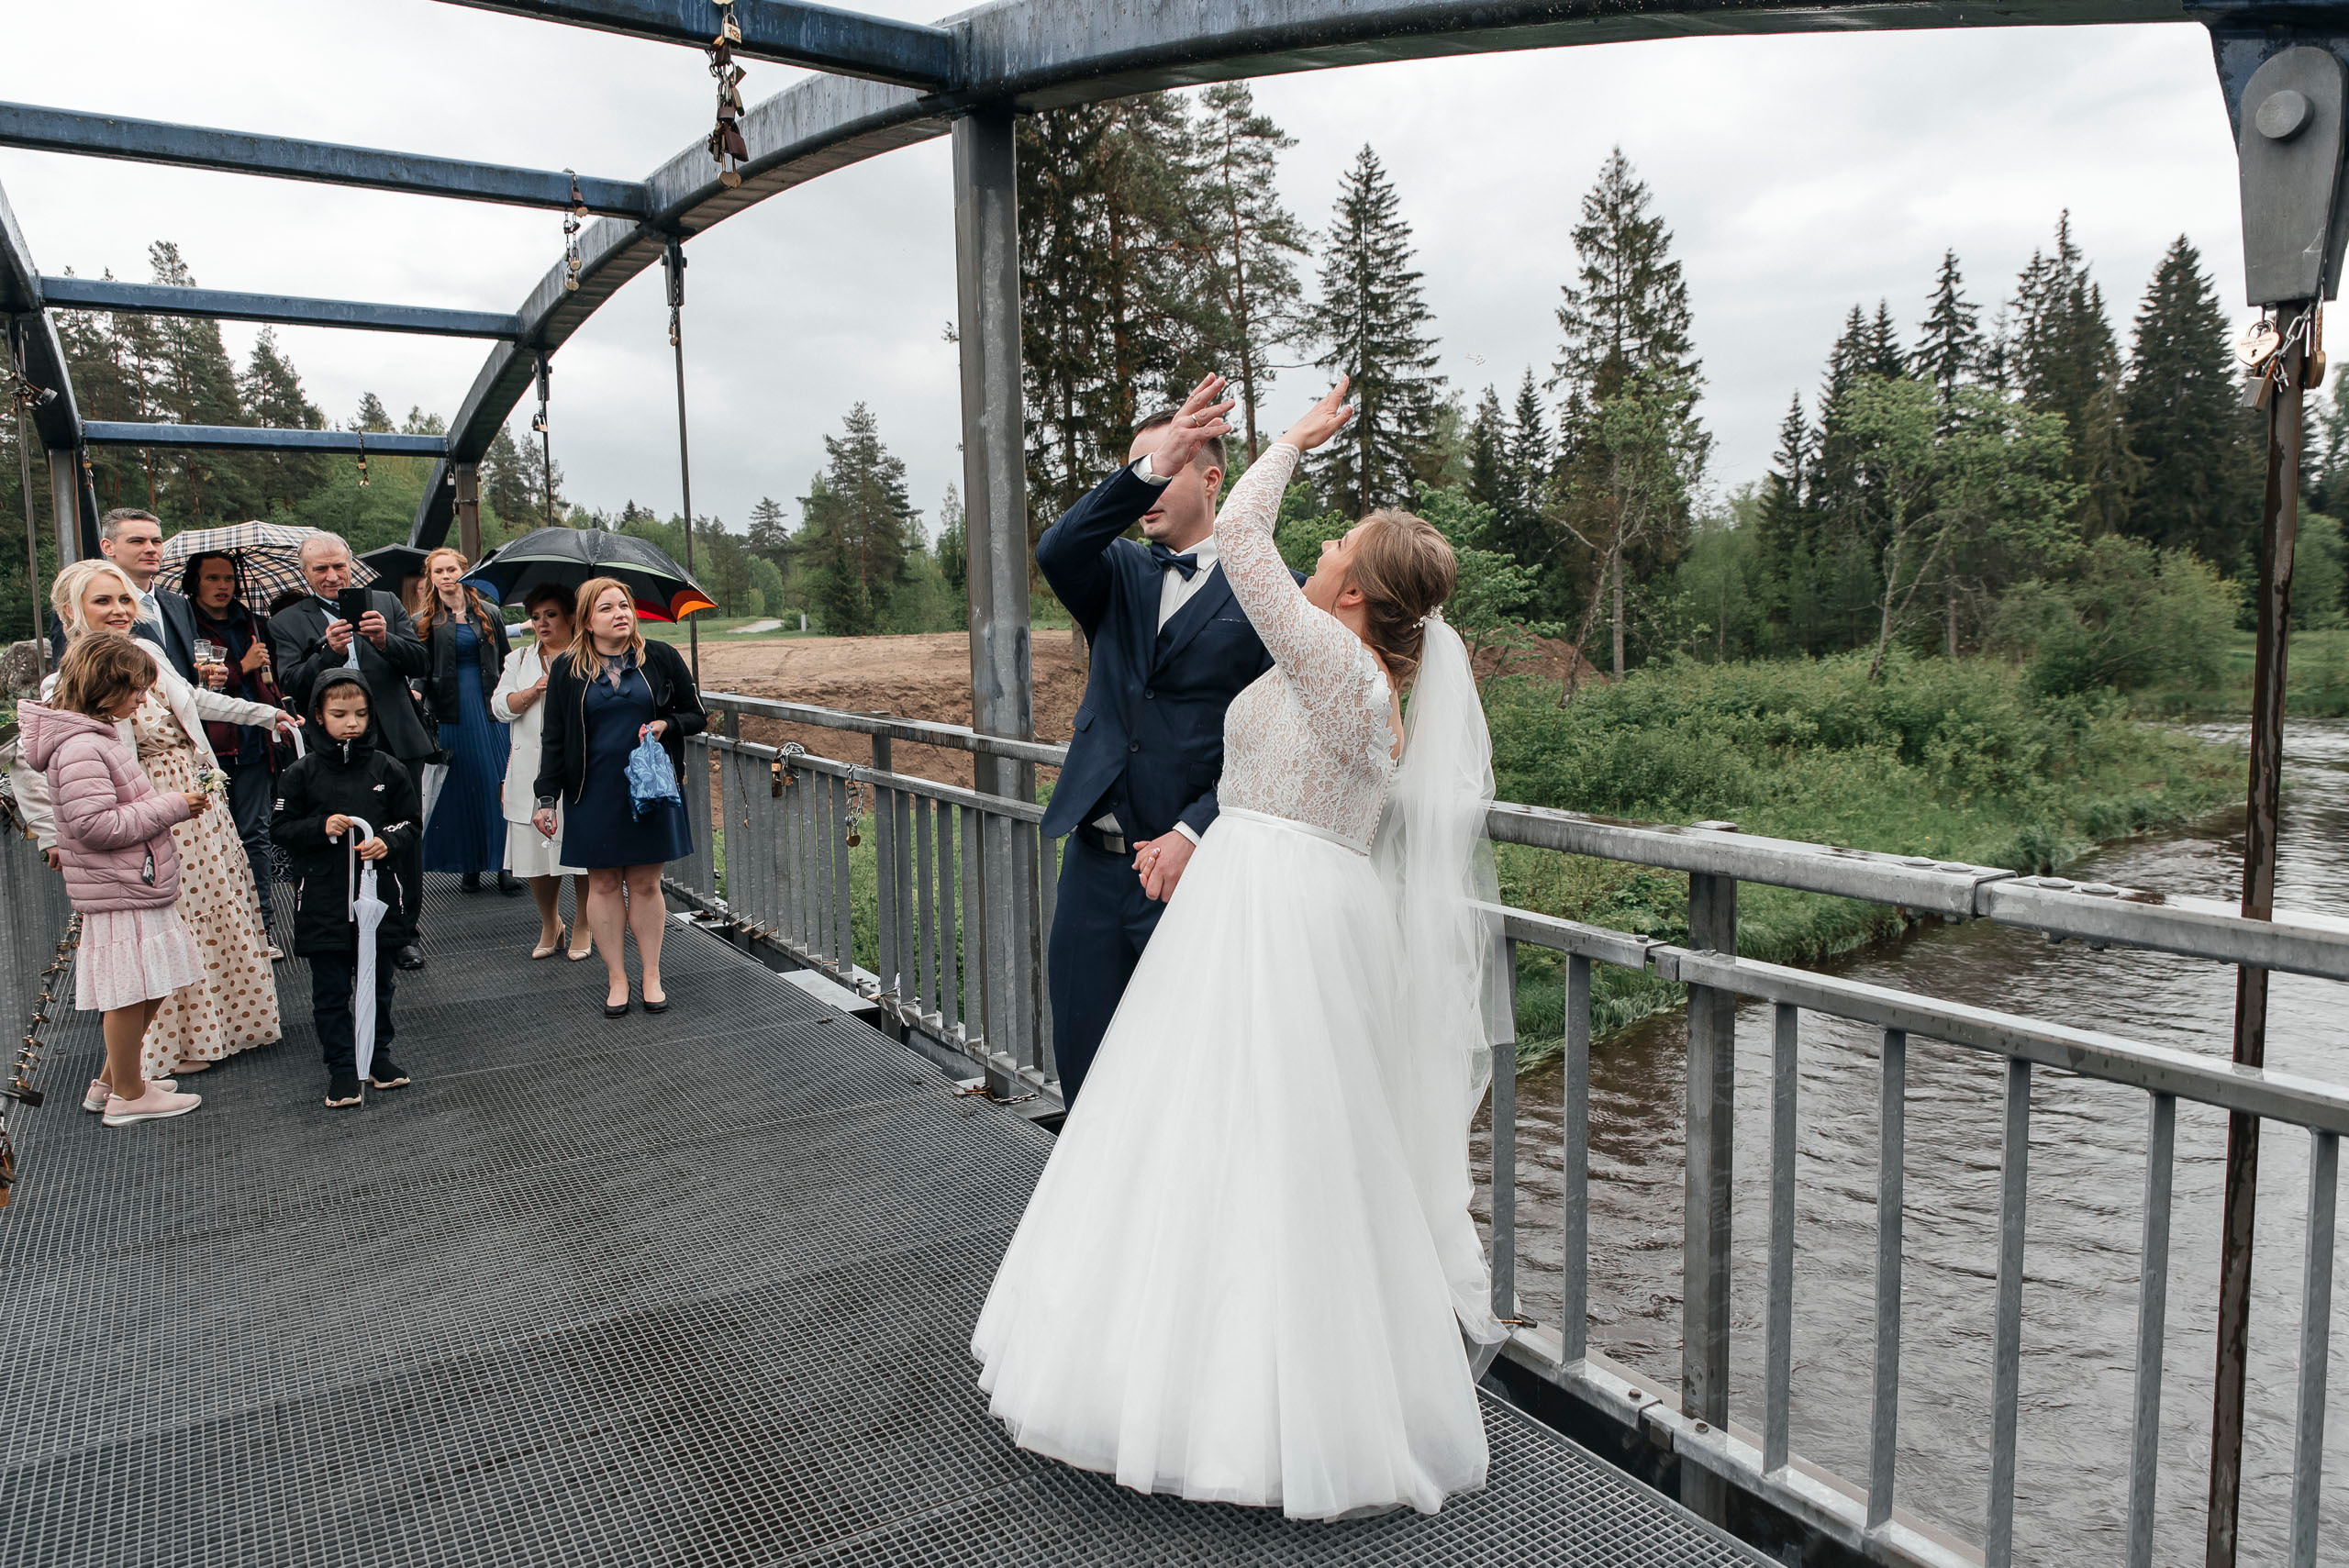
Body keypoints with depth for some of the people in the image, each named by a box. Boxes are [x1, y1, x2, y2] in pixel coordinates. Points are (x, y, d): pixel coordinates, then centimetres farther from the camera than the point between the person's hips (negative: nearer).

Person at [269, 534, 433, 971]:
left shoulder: (385, 604, 10)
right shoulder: (287, 623, 6)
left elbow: (422, 662, 2)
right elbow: (292, 686, -6)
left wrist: (385, 640, -16)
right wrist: (329, 652, -22)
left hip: (397, 744, 1)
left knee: (404, 843, 8)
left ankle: (405, 933, 21)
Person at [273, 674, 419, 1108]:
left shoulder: (387, 769, 1)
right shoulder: (302, 774, -2)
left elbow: (410, 822, 6)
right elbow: (283, 829, 1)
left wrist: (387, 842, -13)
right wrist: (321, 827, -17)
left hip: (379, 893, 1)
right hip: (323, 900, -1)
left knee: (377, 981, 13)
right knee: (331, 989, 5)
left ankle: (378, 1055, 28)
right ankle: (342, 1067, 15)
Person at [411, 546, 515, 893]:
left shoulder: (489, 614, 9)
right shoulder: (425, 621, 5)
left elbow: (505, 663, 12)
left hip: (490, 708, 1)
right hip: (451, 713, -1)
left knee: (498, 785, -2)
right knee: (461, 789, 2)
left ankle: (504, 863, 4)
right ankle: (471, 866, 10)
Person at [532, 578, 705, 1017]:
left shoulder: (660, 658, 2)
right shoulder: (567, 670, 3)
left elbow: (697, 716, 9)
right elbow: (554, 740, 6)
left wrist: (666, 724, -12)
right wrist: (547, 797, 1)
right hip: (594, 794, 0)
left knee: (646, 883, 6)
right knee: (603, 884, 5)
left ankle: (651, 976, 17)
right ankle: (616, 978, 16)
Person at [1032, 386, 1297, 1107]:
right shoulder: (1119, 573, 11)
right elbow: (1056, 552, -12)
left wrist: (1194, 832, -16)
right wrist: (1142, 472, -24)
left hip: (1189, 865, -4)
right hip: (1093, 862, 5)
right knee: (1081, 1060, 12)